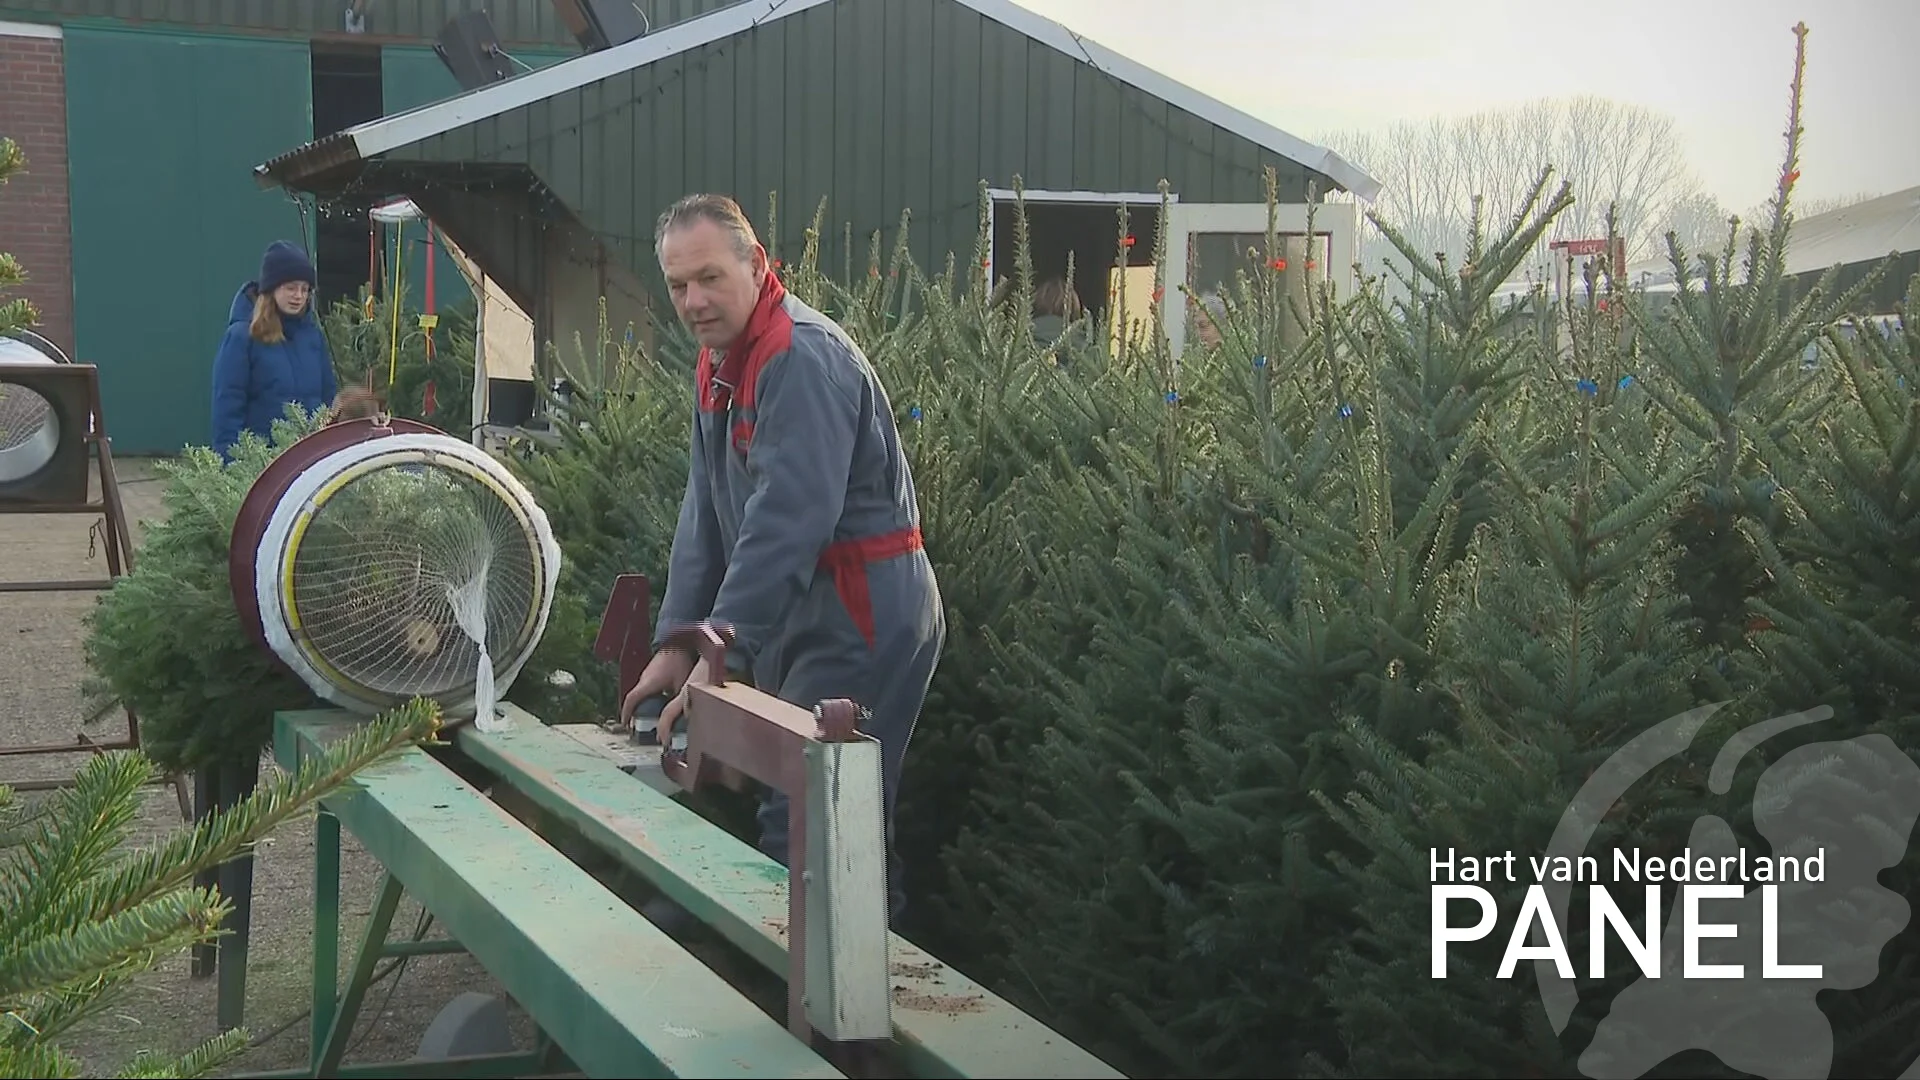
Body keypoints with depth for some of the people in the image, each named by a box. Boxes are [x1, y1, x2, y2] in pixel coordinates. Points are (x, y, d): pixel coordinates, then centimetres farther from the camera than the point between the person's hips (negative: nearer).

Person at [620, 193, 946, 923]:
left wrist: (721, 656, -26)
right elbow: (706, 513, 13)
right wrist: (675, 644, 6)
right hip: (803, 612, 10)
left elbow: (786, 521, -26)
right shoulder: (719, 363, 13)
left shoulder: (802, 358, -19)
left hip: (863, 611, -10)